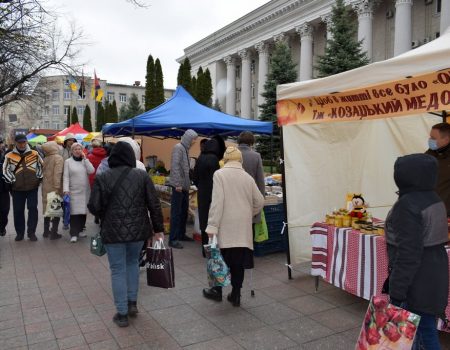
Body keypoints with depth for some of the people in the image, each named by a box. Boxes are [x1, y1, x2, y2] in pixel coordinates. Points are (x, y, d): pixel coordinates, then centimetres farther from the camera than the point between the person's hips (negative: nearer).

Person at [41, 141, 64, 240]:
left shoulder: (45, 159, 5)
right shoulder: (58, 158, -12)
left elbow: (42, 172, 9)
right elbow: (57, 173, -20)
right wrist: (57, 187, -21)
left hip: (46, 188, 6)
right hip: (54, 188, -6)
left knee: (47, 208, 17)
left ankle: (46, 231, 26)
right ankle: (54, 233, 4)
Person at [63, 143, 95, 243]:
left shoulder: (85, 161, 9)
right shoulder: (68, 161, 1)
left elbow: (91, 171, -8)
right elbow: (66, 177, -4)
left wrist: (85, 158, -8)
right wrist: (66, 190, -14)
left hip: (85, 190, 4)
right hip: (74, 191, -3)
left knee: (83, 211, 9)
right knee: (74, 212, -9)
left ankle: (80, 230, 23)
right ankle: (74, 234, -5)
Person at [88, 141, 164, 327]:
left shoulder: (102, 178, -6)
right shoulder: (142, 175, -3)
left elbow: (94, 207, -8)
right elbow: (154, 204, -4)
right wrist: (158, 229, 4)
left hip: (113, 231, -2)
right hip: (138, 229, 2)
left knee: (118, 270, 9)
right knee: (132, 263, 25)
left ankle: (122, 314, 15)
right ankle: (132, 303, 28)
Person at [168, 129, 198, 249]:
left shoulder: (185, 148, 16)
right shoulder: (178, 147, -11)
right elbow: (175, 166, -18)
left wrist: (188, 183, 14)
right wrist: (177, 184, -21)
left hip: (185, 186, 9)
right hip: (178, 186, -9)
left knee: (184, 211, 15)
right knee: (176, 212, -6)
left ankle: (181, 234, 27)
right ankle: (173, 239, -2)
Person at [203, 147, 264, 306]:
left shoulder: (219, 174, -5)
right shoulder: (248, 177, 7)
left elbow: (217, 201, -14)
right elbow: (259, 201, 10)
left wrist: (212, 226, -14)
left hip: (225, 226, -3)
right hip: (243, 228, 4)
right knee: (239, 261, 11)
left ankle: (217, 290, 24)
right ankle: (236, 295, 19)